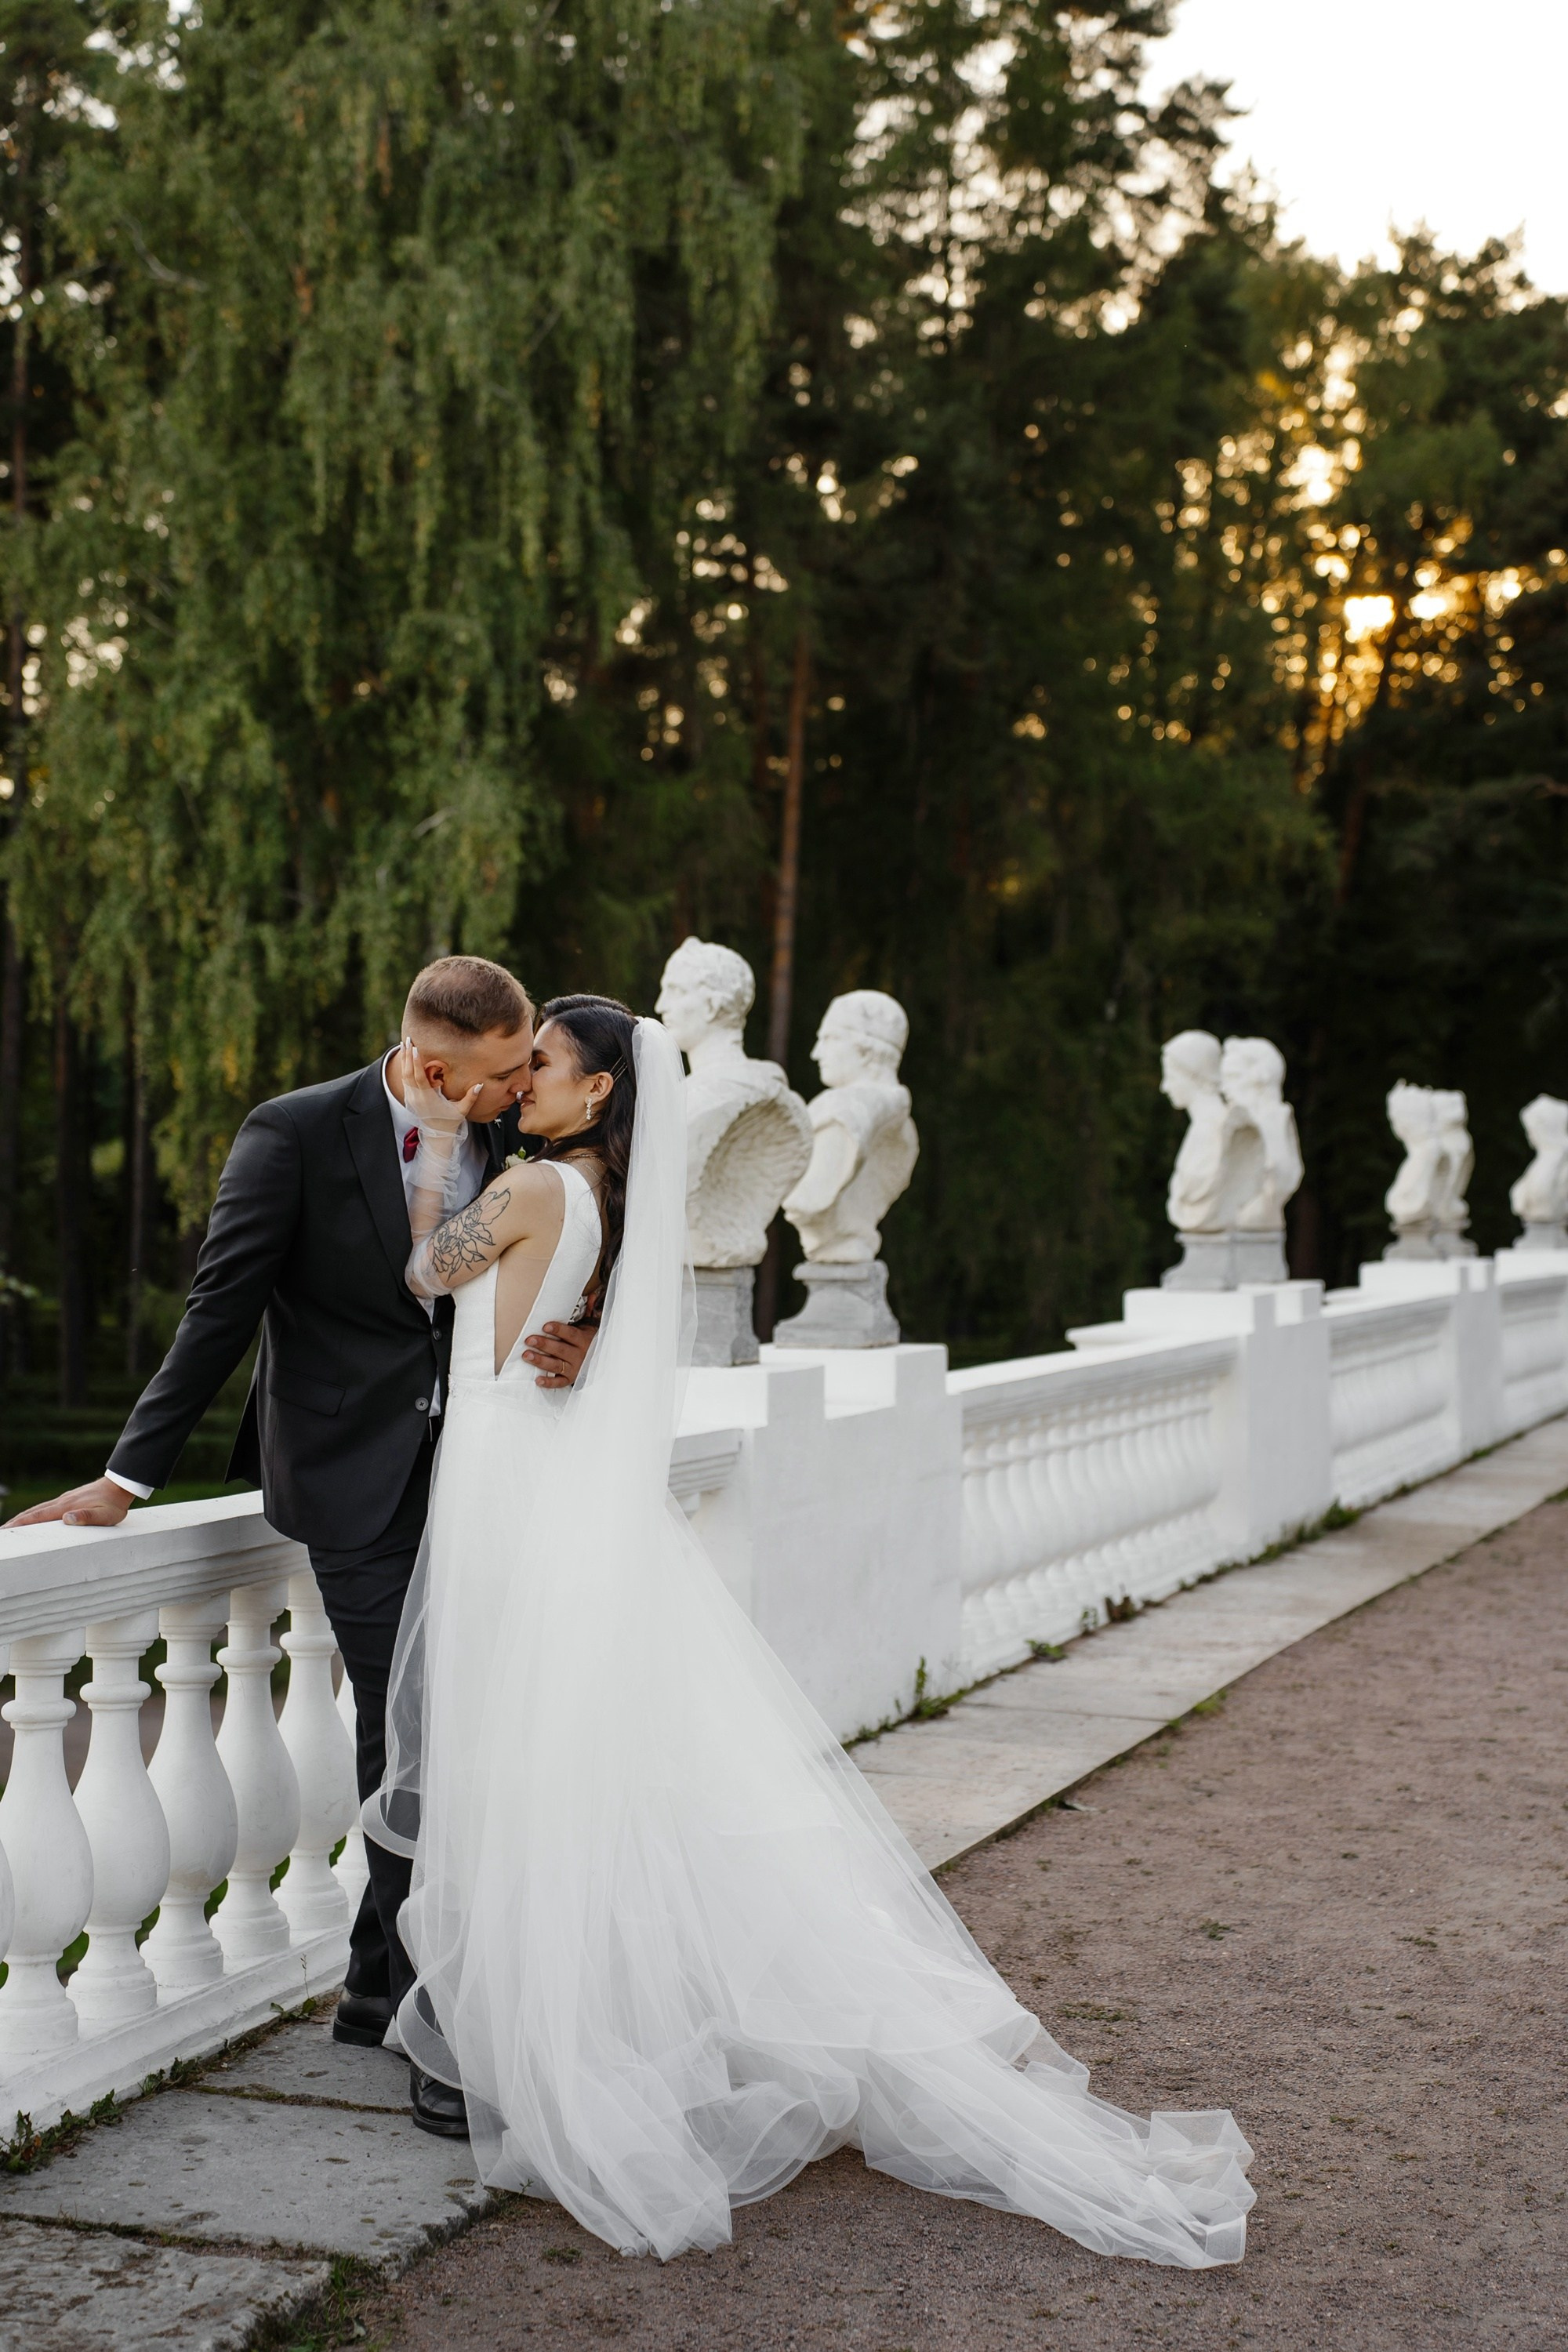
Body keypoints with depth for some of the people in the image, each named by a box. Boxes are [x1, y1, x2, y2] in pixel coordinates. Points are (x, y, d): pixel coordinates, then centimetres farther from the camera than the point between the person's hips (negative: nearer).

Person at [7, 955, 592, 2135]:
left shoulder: (514, 1141, 2)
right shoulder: (297, 1133, -13)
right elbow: (220, 1313, -9)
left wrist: (578, 1347, -15)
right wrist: (129, 1477, -8)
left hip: (464, 1471, 5)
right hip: (357, 1479, -5)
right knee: (404, 1737, -8)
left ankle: (378, 1988, 28)